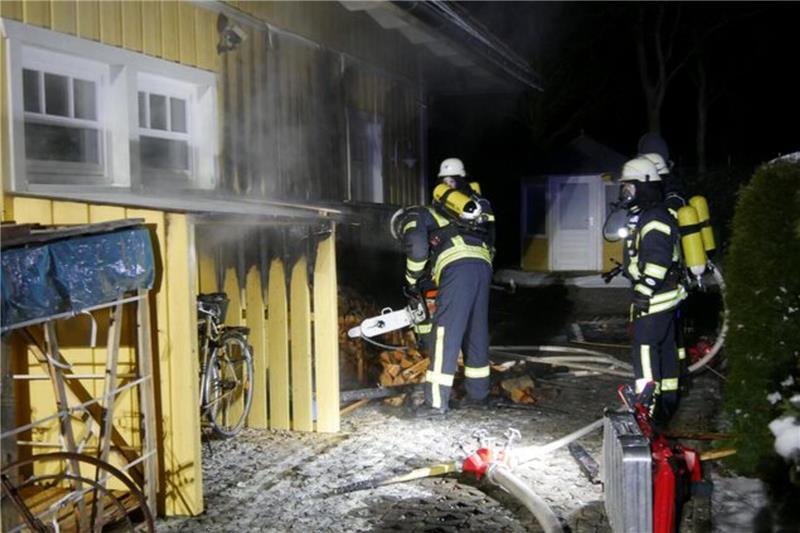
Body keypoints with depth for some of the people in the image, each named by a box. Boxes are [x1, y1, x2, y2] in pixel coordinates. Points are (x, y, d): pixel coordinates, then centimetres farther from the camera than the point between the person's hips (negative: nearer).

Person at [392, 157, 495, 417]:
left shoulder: (412, 217, 18)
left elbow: (418, 249, -4)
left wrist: (412, 282, 11)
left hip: (458, 267, -7)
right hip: (483, 265, 7)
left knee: (445, 334, -5)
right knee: (476, 333, 18)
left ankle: (436, 401, -6)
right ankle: (478, 393, 26)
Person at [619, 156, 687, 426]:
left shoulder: (654, 219, -17)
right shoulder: (645, 217, 18)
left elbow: (657, 260, -25)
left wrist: (644, 291, -24)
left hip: (654, 299, -11)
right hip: (665, 296, 11)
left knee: (645, 346, -10)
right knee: (665, 347, 15)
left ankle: (648, 405, -8)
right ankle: (668, 400, 25)